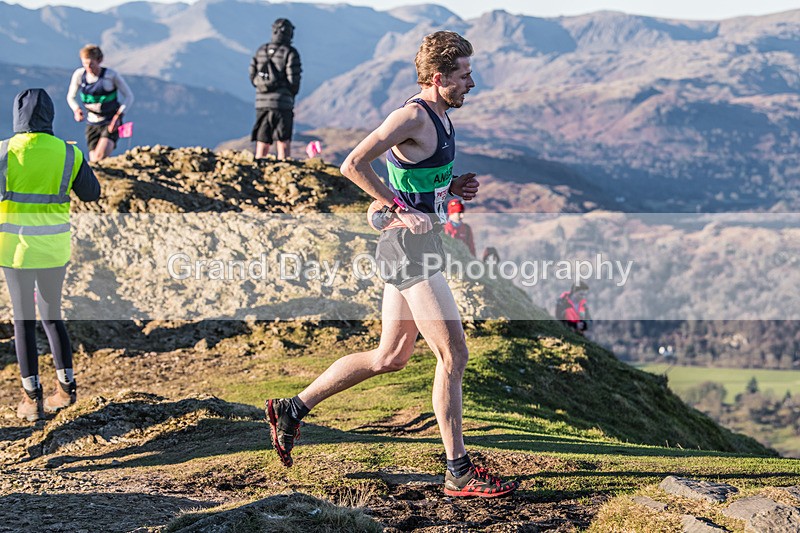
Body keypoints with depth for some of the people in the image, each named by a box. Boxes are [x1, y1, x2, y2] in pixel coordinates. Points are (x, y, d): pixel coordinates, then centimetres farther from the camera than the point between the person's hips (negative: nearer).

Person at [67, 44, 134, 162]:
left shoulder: (111, 75, -13)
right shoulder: (79, 75, -4)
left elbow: (129, 96, -6)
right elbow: (71, 97, 11)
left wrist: (118, 116, -20)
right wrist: (76, 110, -11)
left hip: (111, 123, -4)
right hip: (92, 124, 4)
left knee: (100, 156, -26)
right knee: (94, 160, 1)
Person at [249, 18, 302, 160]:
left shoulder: (261, 51, 8)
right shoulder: (290, 53, -7)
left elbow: (253, 77, 9)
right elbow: (294, 81, -10)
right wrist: (292, 94, 9)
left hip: (261, 102, 4)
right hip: (282, 103, -4)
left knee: (262, 145, 9)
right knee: (283, 145, -1)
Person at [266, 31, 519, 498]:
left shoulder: (440, 117, 13)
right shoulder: (413, 116, -16)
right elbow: (353, 165, -21)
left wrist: (453, 186, 8)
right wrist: (400, 209, -21)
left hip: (417, 244, 10)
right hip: (410, 247, -10)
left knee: (390, 358, 16)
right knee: (454, 354, -7)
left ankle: (292, 409, 25)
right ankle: (459, 472, -1)